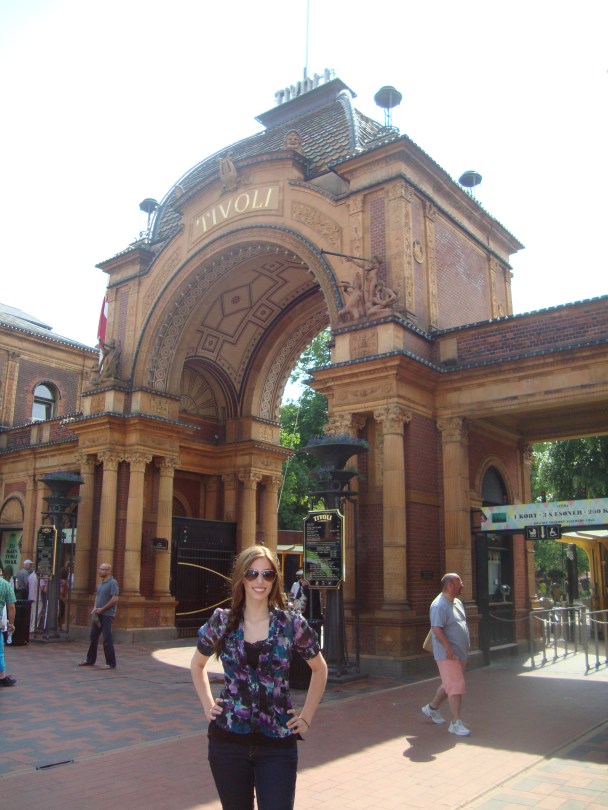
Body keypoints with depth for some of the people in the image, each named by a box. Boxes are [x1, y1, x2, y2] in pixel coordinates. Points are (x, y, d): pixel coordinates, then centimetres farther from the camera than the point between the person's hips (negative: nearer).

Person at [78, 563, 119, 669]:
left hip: (107, 615, -9)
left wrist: (102, 609, -16)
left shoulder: (112, 583, -14)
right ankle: (90, 660, 27)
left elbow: (115, 599, -21)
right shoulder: (101, 583, 13)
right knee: (93, 637, 14)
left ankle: (111, 663, 3)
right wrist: (95, 608, 4)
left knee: (107, 639, -5)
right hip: (98, 614, 9)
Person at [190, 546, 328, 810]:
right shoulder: (221, 621, -2)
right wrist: (208, 705, 7)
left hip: (277, 741, -1)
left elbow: (320, 669, 10)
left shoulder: (292, 624, -5)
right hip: (228, 739, 1)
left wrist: (306, 717, 5)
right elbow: (197, 665, 16)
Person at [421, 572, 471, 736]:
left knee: (449, 684, 17)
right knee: (456, 686, -9)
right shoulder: (439, 605, -17)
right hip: (447, 654, -10)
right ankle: (456, 723, -3)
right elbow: (436, 629, -24)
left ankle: (432, 707, 34)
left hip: (460, 653, 10)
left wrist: (465, 650, 24)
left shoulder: (458, 603, 14)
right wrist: (448, 647, -31)